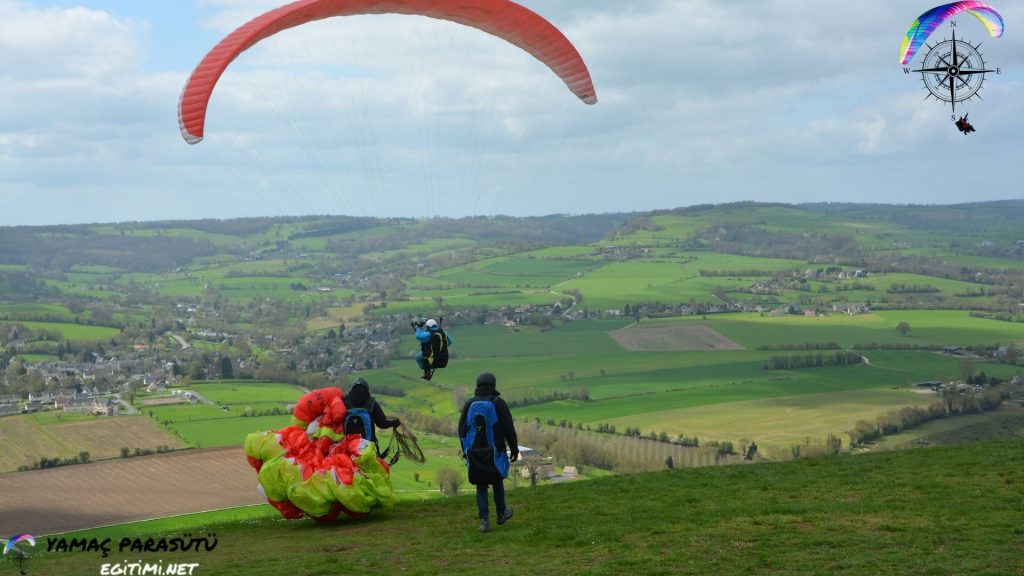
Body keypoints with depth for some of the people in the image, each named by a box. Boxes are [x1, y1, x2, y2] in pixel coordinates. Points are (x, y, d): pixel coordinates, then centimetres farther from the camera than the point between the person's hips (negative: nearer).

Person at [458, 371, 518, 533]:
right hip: (494, 453, -2)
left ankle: (484, 520, 0)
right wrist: (514, 449, 3)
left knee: (481, 486, 8)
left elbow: (462, 429, 9)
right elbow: (509, 429, -7)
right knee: (497, 482, 18)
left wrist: (465, 450, 20)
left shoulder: (469, 404, 2)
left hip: (474, 454, 2)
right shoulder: (498, 403, -7)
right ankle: (501, 514, 30)